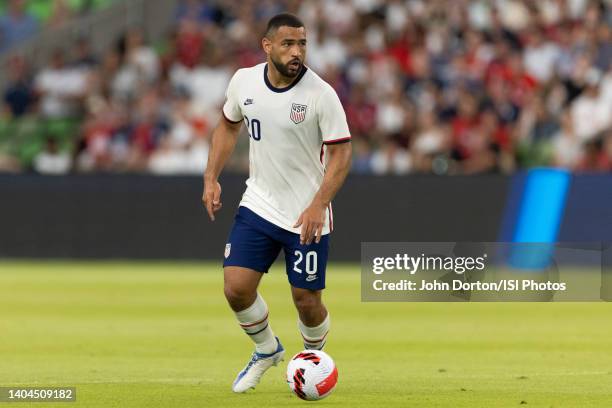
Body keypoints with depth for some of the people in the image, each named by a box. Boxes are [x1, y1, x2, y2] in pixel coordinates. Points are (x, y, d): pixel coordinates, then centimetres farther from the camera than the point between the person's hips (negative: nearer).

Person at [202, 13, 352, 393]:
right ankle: (267, 350, 22)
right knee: (236, 287, -7)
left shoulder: (321, 94, -17)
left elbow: (341, 153, -15)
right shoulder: (243, 81, -4)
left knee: (306, 300, 1)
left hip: (307, 216, -3)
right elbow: (228, 125, 15)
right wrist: (211, 178, 6)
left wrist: (318, 205, -26)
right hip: (259, 204, 3)